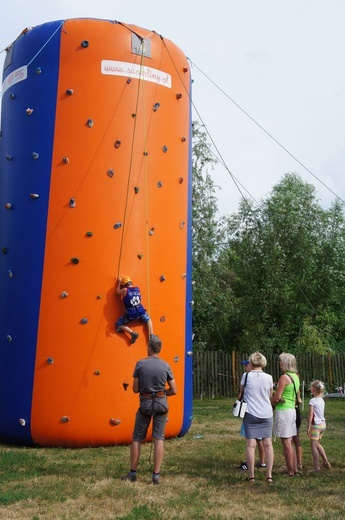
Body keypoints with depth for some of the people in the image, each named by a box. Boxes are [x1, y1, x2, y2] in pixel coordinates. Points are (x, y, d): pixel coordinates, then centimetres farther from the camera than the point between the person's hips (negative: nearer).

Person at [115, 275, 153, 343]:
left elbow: (117, 292, 9)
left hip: (130, 314, -4)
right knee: (148, 320, 33)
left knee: (118, 325, 11)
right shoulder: (137, 289, 4)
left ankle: (132, 333, -5)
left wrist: (119, 283, 22)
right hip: (140, 312, 4)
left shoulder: (125, 290, -10)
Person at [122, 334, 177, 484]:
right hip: (161, 403, 1)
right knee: (159, 439, 6)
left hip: (145, 404, -1)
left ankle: (132, 473, 19)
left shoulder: (140, 364, -7)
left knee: (137, 439, 12)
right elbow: (173, 390, 0)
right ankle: (156, 475, 5)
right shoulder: (165, 366, -3)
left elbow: (135, 389, -3)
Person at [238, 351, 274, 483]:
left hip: (250, 414, -2)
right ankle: (269, 475, 7)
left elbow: (241, 393, 6)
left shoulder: (246, 376, -5)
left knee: (251, 444, 0)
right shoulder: (268, 378, -1)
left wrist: (240, 398, 26)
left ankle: (251, 475, 1)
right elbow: (270, 396, 11)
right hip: (266, 414, 2)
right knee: (268, 444, 7)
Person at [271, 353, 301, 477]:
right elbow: (297, 396, 19)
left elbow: (277, 397, -16)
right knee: (289, 442, 15)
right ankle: (295, 469, 19)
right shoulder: (295, 377, 11)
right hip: (292, 410, 9)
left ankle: (290, 471, 3)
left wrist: (269, 406, 0)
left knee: (286, 443, -2)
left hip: (283, 411, -9)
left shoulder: (284, 377, -16)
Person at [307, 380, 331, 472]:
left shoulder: (312, 401, -15)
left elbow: (311, 415, -17)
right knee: (317, 444, 22)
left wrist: (309, 427, -14)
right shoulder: (322, 400, 8)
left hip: (316, 425, -8)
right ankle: (326, 462, 23)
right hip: (323, 424, 8)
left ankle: (316, 467, -3)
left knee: (313, 445, -3)